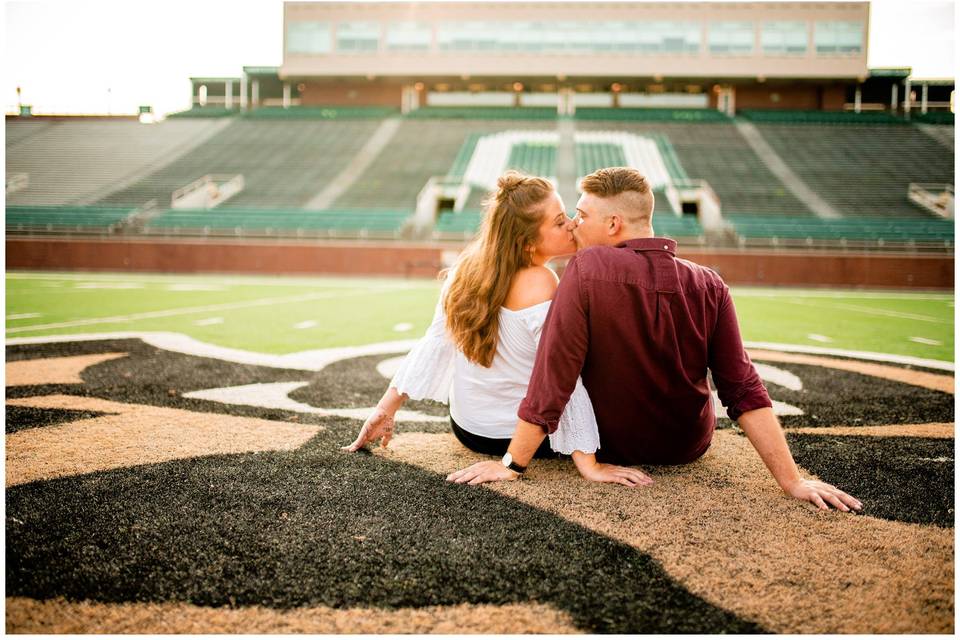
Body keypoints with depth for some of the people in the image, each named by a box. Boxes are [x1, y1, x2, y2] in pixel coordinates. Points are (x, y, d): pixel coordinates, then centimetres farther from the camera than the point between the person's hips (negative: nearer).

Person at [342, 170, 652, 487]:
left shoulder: (469, 266, -5)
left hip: (465, 429, 6)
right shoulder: (540, 283, -25)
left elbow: (433, 343, -2)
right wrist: (588, 464, -24)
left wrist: (385, 409, 4)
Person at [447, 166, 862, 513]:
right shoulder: (709, 287, -16)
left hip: (609, 446, -2)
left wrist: (511, 463, -19)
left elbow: (551, 380, -27)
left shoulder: (586, 269, -26)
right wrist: (792, 481, -14)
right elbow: (745, 393, -19)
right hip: (688, 448, 2)